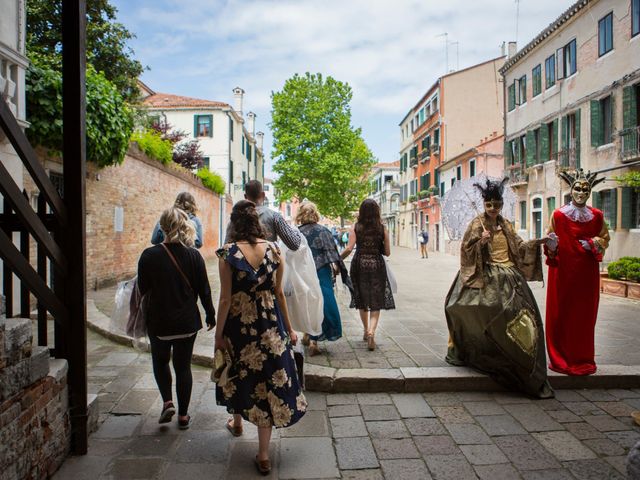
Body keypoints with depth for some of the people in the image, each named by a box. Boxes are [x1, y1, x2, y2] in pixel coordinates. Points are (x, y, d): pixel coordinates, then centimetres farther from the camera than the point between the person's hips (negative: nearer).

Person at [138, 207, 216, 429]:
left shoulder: (150, 255, -13)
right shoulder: (194, 255, -9)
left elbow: (142, 290, -5)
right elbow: (204, 290, -3)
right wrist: (210, 315, 8)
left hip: (159, 321, -1)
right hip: (187, 321, 1)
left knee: (160, 361, 24)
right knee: (183, 366, 13)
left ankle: (167, 402, 11)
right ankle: (183, 415, 21)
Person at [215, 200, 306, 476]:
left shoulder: (228, 252, -12)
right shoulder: (273, 249, -4)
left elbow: (225, 299, -11)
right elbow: (278, 293, 1)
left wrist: (219, 334, -1)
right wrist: (289, 328, 11)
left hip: (238, 325, -1)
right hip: (269, 325, 1)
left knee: (239, 375, 24)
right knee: (268, 379, 8)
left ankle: (237, 422, 51)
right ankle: (263, 455, 17)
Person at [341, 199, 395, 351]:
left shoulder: (356, 227, -3)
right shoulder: (382, 229, -2)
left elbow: (349, 249, -12)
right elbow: (387, 252, 0)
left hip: (359, 265, 1)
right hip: (377, 266, -1)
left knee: (362, 300, 18)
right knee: (376, 301, 5)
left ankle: (366, 331, 30)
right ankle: (371, 331, -16)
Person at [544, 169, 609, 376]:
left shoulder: (597, 216, 6)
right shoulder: (558, 215, -1)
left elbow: (604, 239, 15)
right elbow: (550, 244, 3)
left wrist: (594, 244, -6)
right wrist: (552, 246, -19)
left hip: (587, 273, 2)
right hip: (563, 272, -2)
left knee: (585, 315, 7)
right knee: (561, 314, 1)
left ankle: (583, 359, 21)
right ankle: (560, 358, 13)